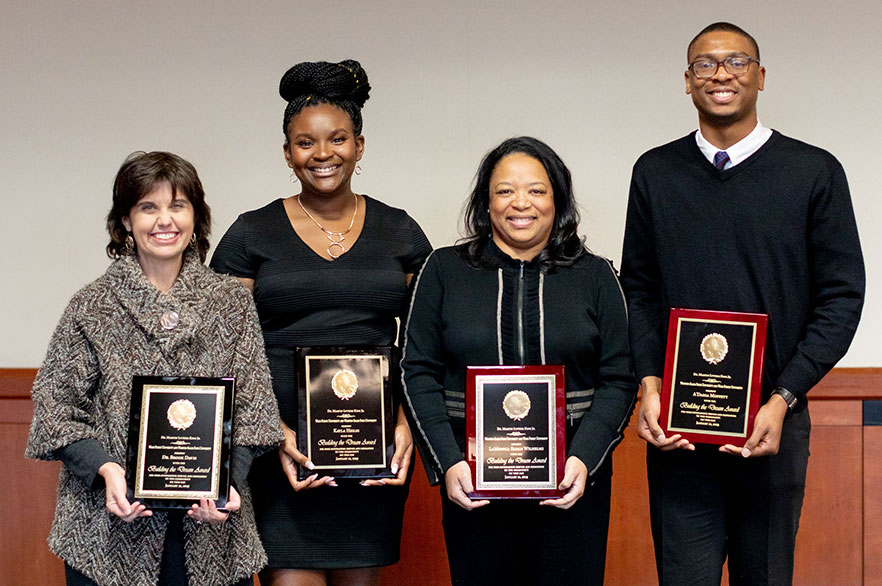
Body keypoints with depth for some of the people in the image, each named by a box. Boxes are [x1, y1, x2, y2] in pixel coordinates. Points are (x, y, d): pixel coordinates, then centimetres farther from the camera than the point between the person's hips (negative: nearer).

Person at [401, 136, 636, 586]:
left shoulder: (596, 276, 7)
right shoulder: (445, 271, 7)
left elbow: (618, 380, 3)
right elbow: (419, 372, 3)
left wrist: (584, 459, -11)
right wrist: (448, 463, -9)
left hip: (572, 484, 0)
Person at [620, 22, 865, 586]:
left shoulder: (815, 172, 2)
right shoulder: (656, 173, 9)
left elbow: (841, 297, 0)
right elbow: (638, 289, 10)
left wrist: (782, 400, -10)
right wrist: (649, 386, -6)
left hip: (773, 423, 0)